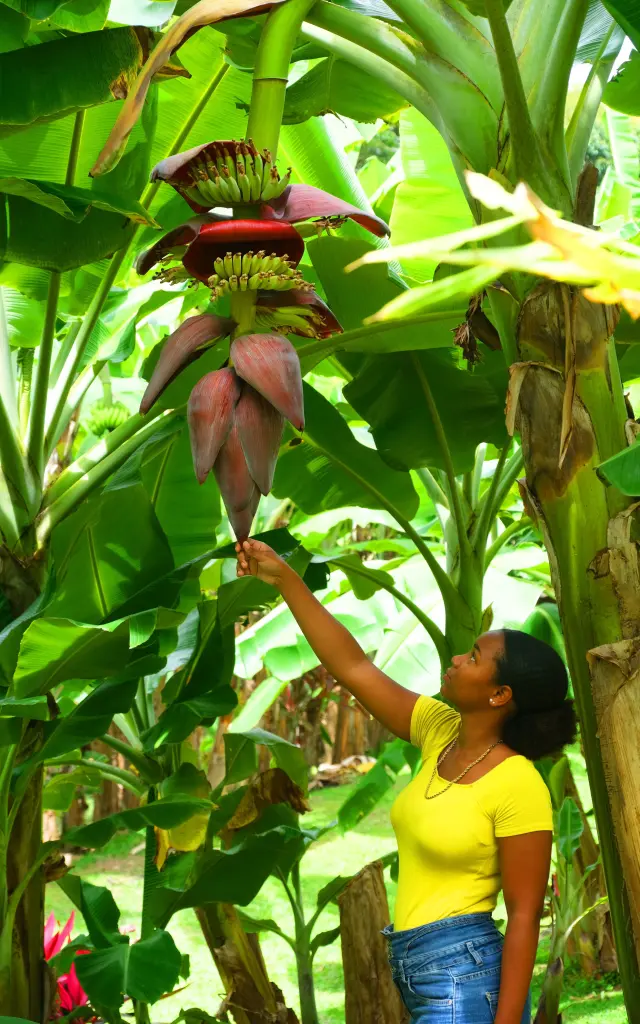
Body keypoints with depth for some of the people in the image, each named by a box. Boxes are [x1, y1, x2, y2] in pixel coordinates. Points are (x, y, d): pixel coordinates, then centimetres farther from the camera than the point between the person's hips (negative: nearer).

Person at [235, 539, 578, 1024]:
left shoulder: (519, 785, -16)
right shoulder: (442, 732, 3)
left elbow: (525, 914, -17)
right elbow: (353, 667, 7)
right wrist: (285, 579, 5)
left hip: (467, 979, -8)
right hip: (414, 974, 8)